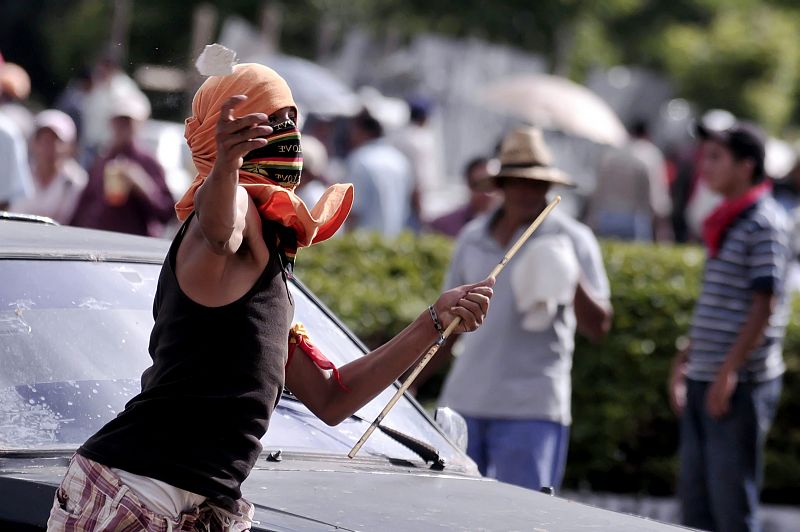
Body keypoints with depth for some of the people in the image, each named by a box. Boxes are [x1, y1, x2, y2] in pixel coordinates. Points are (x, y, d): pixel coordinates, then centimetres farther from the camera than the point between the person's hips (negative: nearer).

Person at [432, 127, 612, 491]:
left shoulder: (570, 239, 1)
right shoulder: (473, 237, 14)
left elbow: (598, 327, -6)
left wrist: (574, 284, -24)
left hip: (531, 409, -5)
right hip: (463, 402, 5)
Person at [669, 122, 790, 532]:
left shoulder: (765, 224, -10)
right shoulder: (724, 223, 17)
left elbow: (765, 304, -16)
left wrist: (729, 369, -21)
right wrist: (685, 360, 21)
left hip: (740, 384, -9)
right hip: (702, 379, 9)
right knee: (694, 494, 11)